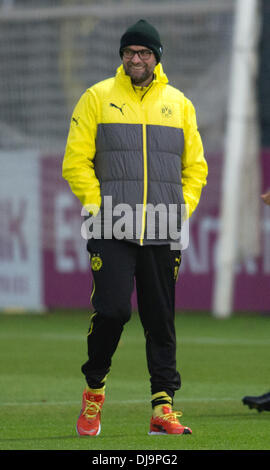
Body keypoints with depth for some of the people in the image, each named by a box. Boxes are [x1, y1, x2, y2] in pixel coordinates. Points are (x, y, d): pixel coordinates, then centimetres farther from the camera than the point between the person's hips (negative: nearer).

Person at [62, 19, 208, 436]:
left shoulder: (179, 104, 13)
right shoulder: (97, 98, 6)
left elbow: (195, 167, 17)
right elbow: (76, 161, 3)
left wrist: (182, 208, 4)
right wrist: (95, 206, -7)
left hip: (162, 234, 2)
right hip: (112, 230, -2)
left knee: (161, 322, 2)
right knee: (112, 310, -12)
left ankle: (163, 408, 3)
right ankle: (94, 390, 9)